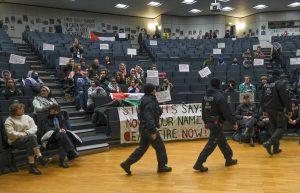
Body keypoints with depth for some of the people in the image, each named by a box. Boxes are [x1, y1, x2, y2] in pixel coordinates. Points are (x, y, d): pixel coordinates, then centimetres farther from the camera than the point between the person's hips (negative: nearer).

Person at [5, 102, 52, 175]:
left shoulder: (27, 117, 15)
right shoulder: (9, 121, 2)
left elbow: (34, 128, 6)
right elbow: (11, 134, -11)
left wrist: (27, 132, -12)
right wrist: (23, 134, -17)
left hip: (30, 139, 4)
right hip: (16, 141, -4)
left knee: (30, 145, -33)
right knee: (31, 137, -33)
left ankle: (32, 165, -32)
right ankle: (40, 158, -37)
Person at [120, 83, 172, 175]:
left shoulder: (145, 99, 12)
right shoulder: (149, 101, -20)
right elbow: (149, 118, -26)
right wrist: (153, 131, -26)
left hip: (144, 128, 10)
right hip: (148, 128, -10)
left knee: (142, 148, 15)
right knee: (160, 147, 7)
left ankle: (127, 164, 15)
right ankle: (162, 166, 22)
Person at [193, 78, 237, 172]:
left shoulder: (206, 96, 7)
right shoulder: (219, 96, -17)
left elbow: (203, 111, 14)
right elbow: (226, 111, -17)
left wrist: (206, 122, 24)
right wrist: (233, 122, -7)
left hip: (209, 122, 8)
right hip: (217, 123, -8)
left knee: (222, 140, 21)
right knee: (211, 144, -3)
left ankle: (229, 159, 35)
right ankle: (199, 164, -3)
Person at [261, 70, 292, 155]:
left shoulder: (266, 84, 8)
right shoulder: (281, 83, -12)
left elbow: (262, 99, 14)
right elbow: (286, 98, -17)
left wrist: (264, 110, 21)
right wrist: (289, 110, -9)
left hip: (269, 110, 6)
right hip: (279, 110, -6)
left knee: (274, 128, 15)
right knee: (281, 127, 4)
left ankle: (276, 148, 19)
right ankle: (269, 143, -15)